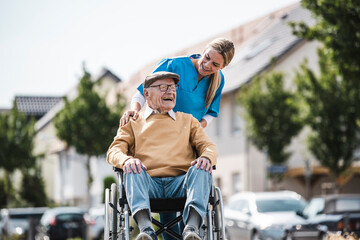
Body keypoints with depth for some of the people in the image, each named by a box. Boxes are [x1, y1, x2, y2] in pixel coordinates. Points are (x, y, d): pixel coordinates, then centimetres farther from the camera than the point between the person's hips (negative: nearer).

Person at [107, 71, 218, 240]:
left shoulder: (187, 120, 30)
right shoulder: (132, 123, 24)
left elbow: (208, 145, 18)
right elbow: (114, 150, 10)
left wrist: (207, 157, -9)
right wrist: (126, 160, -16)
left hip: (181, 183, 1)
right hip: (148, 183, -1)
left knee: (201, 169, -30)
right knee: (133, 169, -33)